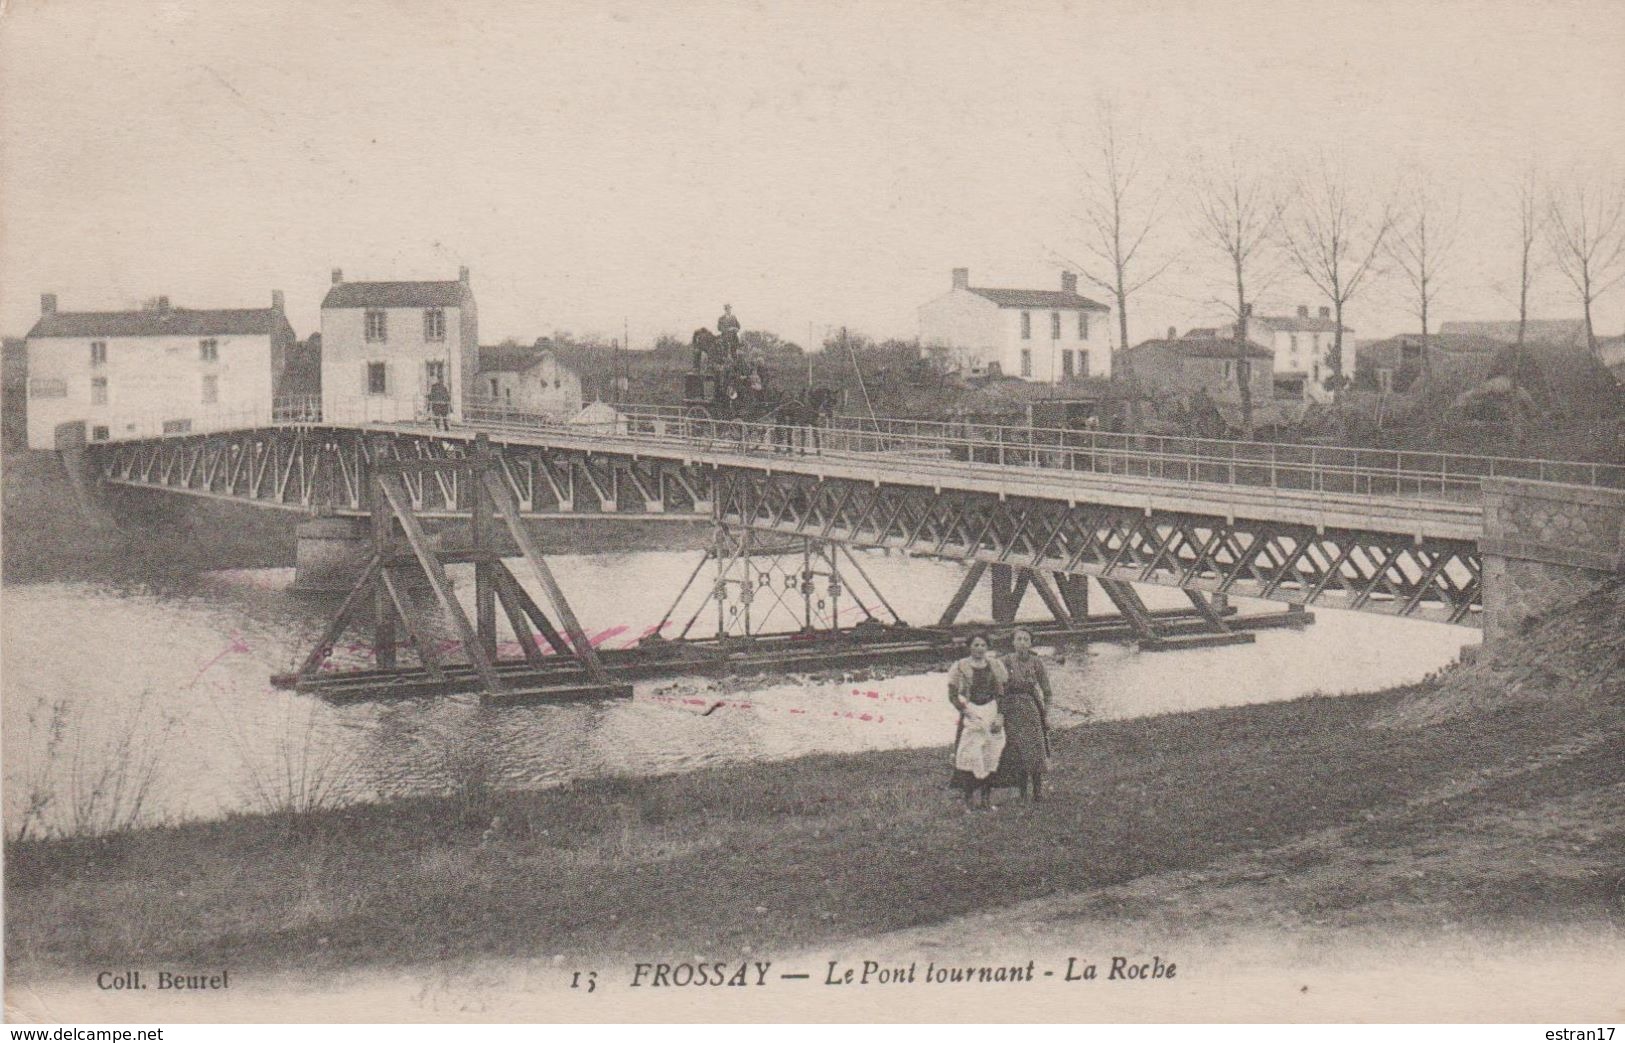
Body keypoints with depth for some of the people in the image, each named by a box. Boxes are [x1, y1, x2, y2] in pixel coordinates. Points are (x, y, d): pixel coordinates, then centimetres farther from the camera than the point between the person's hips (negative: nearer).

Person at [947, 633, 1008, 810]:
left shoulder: (996, 666, 9)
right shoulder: (960, 668, -2)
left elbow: (1002, 693, 10)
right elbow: (952, 696, -3)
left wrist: (1000, 715, -4)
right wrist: (967, 711, -16)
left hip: (992, 714, 3)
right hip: (970, 715, -3)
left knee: (991, 755, 3)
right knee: (970, 754, -9)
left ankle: (988, 799, 11)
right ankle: (969, 799, -4)